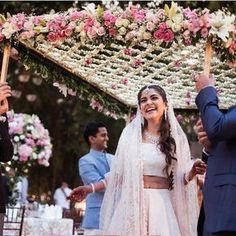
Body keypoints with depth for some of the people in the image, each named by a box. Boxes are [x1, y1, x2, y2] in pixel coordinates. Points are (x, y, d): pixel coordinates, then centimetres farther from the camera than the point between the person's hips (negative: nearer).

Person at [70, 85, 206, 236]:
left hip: (161, 206, 0)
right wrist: (91, 188, 9)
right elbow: (118, 173, 11)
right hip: (131, 205, 0)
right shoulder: (131, 133, 5)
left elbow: (181, 178, 6)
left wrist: (193, 171, -14)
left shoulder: (176, 137, 5)